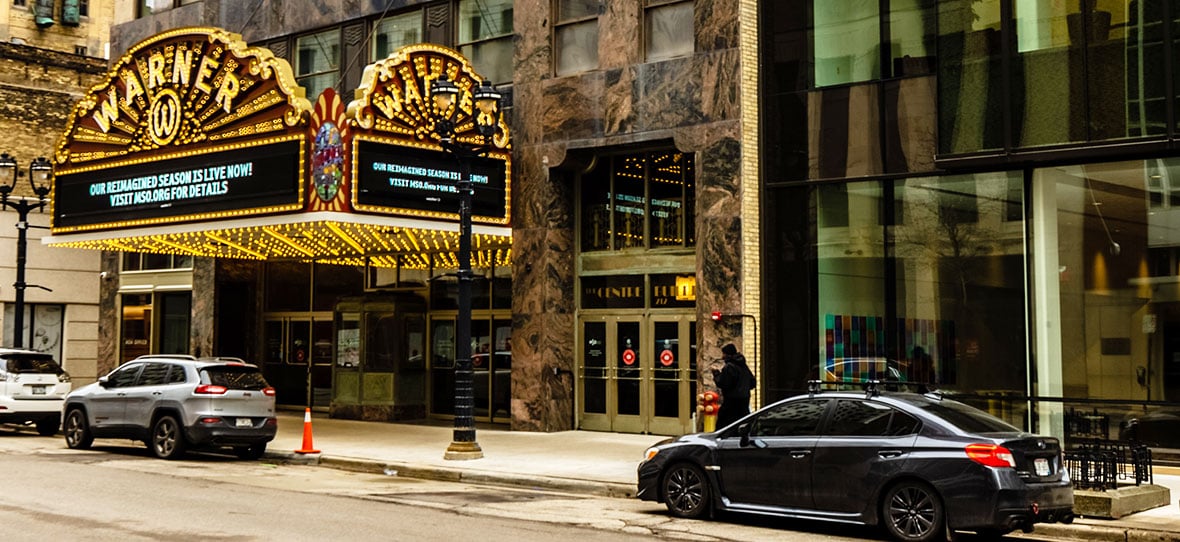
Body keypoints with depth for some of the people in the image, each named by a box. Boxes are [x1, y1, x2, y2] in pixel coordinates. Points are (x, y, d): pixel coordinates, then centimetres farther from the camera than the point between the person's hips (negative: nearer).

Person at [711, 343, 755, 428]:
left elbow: (722, 384, -16)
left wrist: (716, 373, -4)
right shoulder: (744, 366, 13)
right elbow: (752, 383, 18)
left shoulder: (729, 367, -13)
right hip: (745, 399, 8)